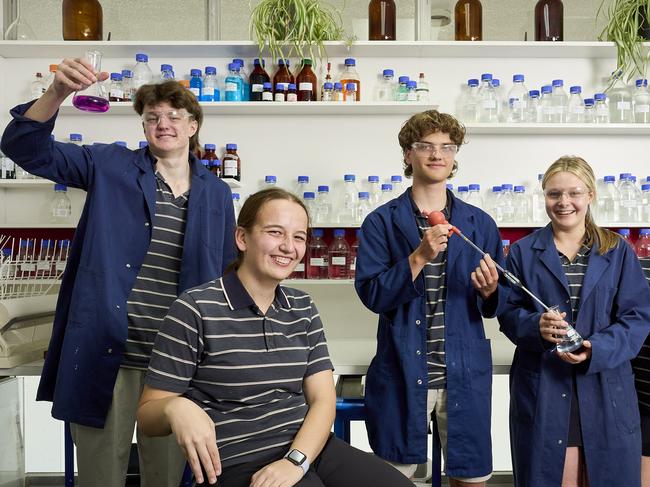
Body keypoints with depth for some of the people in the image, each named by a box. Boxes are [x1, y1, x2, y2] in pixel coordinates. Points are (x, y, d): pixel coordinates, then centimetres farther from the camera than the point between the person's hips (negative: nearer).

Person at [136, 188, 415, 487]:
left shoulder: (303, 308, 9)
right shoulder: (196, 309, -8)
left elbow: (323, 399, 3)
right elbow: (147, 415, -5)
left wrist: (296, 460, -14)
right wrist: (175, 407, -28)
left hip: (307, 446, 5)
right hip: (239, 461, -5)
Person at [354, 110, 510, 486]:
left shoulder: (480, 223, 7)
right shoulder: (382, 222, -1)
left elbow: (498, 302, 9)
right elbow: (371, 295, -10)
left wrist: (488, 290, -13)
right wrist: (419, 257, -21)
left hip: (465, 373, 2)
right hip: (403, 374, -2)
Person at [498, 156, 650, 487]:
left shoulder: (619, 252, 6)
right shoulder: (523, 252, 5)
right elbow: (508, 314, 3)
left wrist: (598, 350, -16)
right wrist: (537, 326, -19)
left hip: (605, 388, 1)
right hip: (540, 388, -1)